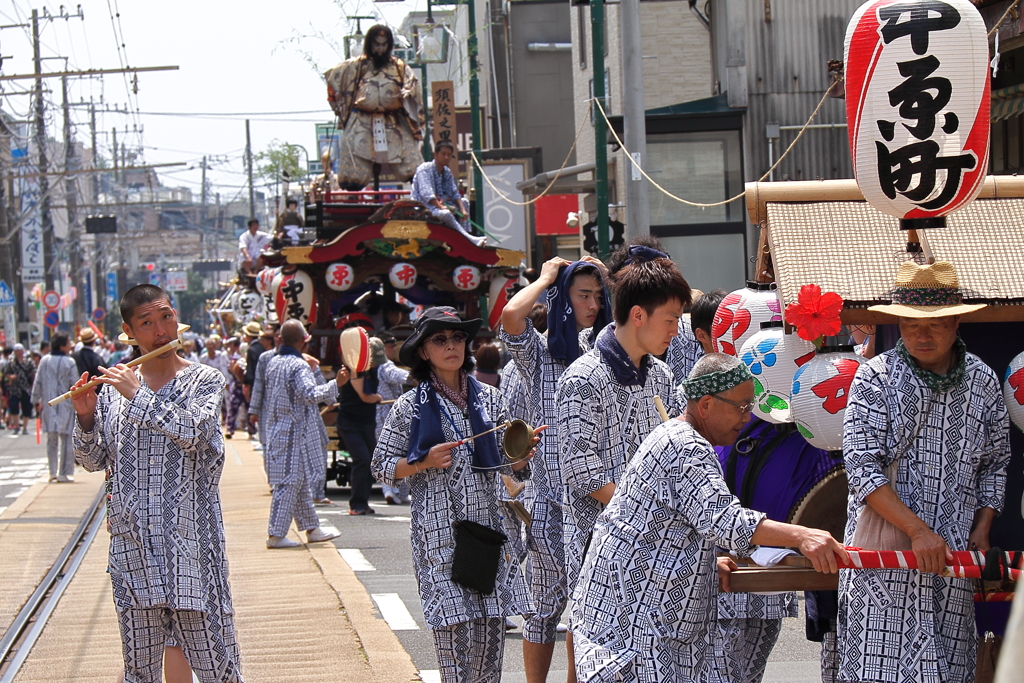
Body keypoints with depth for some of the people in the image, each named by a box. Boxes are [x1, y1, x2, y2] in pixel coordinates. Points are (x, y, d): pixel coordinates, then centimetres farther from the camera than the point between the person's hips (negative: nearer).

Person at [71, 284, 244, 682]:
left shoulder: (204, 381, 1)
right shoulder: (114, 388, 10)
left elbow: (193, 432, -18)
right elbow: (94, 461, 12)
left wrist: (138, 396, -14)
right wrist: (86, 417, -5)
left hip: (191, 539, -3)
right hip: (132, 542, 3)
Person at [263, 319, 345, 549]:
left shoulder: (274, 363, 10)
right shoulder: (299, 366, -17)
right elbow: (311, 394, -27)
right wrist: (335, 384, -25)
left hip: (278, 431, 9)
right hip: (295, 433, -9)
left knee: (301, 483, 16)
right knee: (290, 482, -4)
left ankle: (312, 529, 23)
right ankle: (276, 534, -3)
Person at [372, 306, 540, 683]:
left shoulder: (488, 397, 11)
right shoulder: (411, 406, 2)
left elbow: (508, 465, 15)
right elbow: (381, 466, 4)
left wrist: (521, 452, -8)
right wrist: (425, 462, -12)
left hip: (487, 525, 3)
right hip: (438, 533, -3)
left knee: (491, 630, 1)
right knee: (453, 627, -10)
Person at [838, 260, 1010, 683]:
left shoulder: (984, 382, 9)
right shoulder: (876, 378, -3)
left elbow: (995, 464, 19)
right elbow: (863, 468, -10)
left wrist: (981, 529, 5)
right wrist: (918, 531, -16)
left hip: (953, 554, 3)